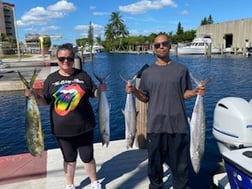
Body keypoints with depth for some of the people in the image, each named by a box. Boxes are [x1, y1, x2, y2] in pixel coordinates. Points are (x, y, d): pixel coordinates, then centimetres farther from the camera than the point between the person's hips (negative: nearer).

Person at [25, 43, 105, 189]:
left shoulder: (83, 75, -2)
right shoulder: (51, 79, 0)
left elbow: (94, 94, 5)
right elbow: (45, 101, 4)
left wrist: (100, 90, -16)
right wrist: (34, 95, -15)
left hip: (84, 127, -1)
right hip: (62, 129, 1)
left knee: (88, 157, 12)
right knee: (69, 158, 18)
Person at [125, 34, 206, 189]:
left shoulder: (181, 70, 5)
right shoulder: (147, 73, 6)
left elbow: (185, 94, 7)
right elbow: (145, 98, 8)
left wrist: (196, 92, -12)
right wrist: (134, 91, -10)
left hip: (177, 124, 0)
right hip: (155, 125, 1)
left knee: (180, 162, 9)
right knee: (155, 161, 13)